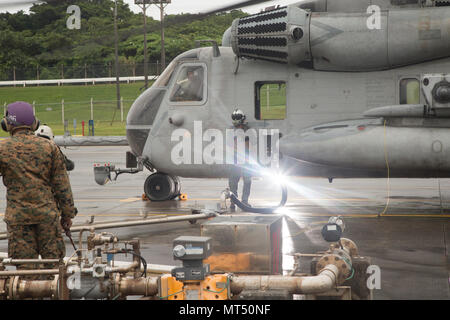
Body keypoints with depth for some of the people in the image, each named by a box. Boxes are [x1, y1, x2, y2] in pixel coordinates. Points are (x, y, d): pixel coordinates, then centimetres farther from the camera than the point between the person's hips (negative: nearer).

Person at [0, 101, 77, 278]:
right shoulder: (49, 147, 2)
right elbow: (62, 184, 4)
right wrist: (68, 214, 10)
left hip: (17, 215, -1)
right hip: (47, 213, 1)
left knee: (25, 263, 4)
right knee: (52, 259, 9)